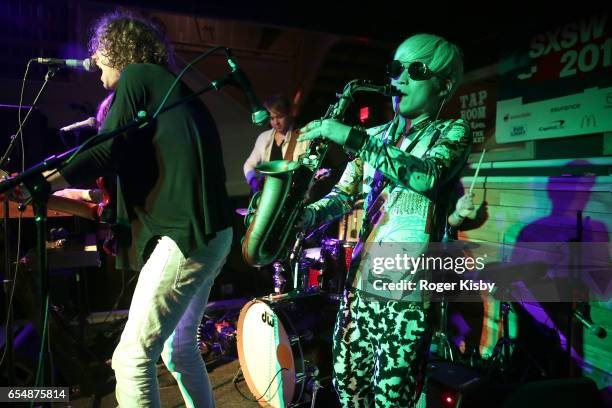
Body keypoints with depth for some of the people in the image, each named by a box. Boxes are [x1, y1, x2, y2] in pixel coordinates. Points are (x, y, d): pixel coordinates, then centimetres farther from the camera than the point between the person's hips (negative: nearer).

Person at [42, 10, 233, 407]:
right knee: (179, 347, 20)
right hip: (212, 232, 10)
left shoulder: (137, 76, 1)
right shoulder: (173, 86, 25)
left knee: (132, 356, -5)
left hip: (186, 234, -10)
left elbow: (107, 152, -8)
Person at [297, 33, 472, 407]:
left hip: (408, 286, -5)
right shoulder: (377, 135, 15)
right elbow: (346, 193, 13)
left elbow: (429, 176, -20)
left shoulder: (452, 132, 1)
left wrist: (352, 137, -22)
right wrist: (307, 215, -7)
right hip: (361, 277, 5)